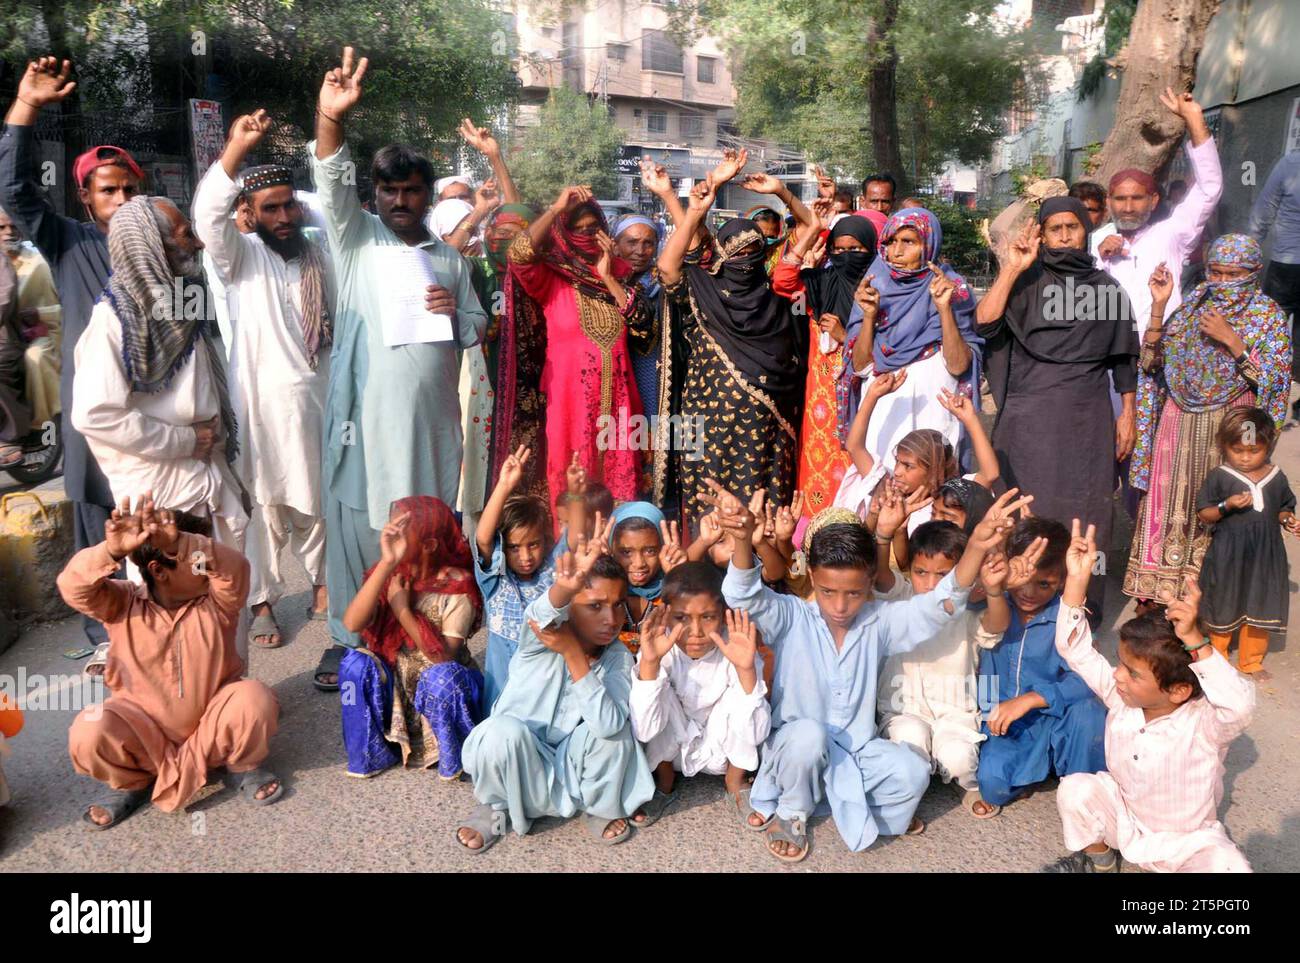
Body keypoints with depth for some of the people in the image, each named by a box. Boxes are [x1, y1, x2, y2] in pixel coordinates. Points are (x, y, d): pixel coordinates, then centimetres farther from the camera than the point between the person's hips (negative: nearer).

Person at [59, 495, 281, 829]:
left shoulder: (217, 602, -13)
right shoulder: (123, 604, -9)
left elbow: (234, 567, -35)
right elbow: (73, 587, -26)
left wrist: (179, 544, -52)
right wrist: (112, 551, -48)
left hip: (211, 722, -1)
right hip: (145, 729, 1)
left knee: (253, 698, -31)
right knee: (88, 735, -27)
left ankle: (245, 764, 2)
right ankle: (131, 782, 7)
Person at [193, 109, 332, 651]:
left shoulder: (320, 257, 10)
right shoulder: (240, 255, -2)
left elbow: (338, 323, 12)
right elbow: (207, 216, -23)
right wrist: (236, 149, -36)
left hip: (319, 398, 4)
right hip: (261, 402, -3)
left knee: (318, 500, 14)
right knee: (263, 506, 1)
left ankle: (321, 584, 31)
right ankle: (262, 602, 15)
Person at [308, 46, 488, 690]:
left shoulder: (449, 259, 15)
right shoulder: (356, 238, 7)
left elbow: (477, 328, 17)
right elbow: (332, 184, -11)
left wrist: (456, 315, -6)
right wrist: (329, 120, -28)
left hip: (430, 419, 2)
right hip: (364, 415, -2)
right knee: (354, 527, 1)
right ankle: (347, 639, 15)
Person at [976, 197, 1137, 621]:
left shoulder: (1107, 286, 11)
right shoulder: (1027, 282, 2)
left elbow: (1123, 356, 14)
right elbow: (984, 324, -15)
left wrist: (1128, 413, 10)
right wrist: (1011, 269, -17)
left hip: (1090, 417, 3)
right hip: (1031, 415, -3)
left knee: (1086, 513, 6)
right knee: (1033, 511, -1)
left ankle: (1083, 610, 19)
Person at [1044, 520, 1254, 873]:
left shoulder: (1203, 723, -28)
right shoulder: (1121, 696, -15)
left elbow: (1240, 705, -51)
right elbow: (1075, 650, -18)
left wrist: (1194, 641, -58)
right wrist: (1077, 579, -28)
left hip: (1189, 840, -4)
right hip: (1124, 814, 5)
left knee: (1228, 867, -32)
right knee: (1075, 789, -20)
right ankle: (1098, 858, 10)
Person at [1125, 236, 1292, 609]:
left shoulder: (1268, 316, -3)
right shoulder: (1193, 304, 4)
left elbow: (1272, 380, -11)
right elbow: (1152, 358, -1)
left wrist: (1231, 340, -20)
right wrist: (1159, 304, -10)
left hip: (1231, 426, -2)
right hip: (1180, 419, 3)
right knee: (1169, 497, 6)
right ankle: (1156, 588, 19)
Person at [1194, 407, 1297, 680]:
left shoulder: (1277, 478, 2)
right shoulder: (1219, 477, -9)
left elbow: (1283, 509, 15)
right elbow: (1204, 514, -7)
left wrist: (1288, 520, -6)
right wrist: (1227, 506, -23)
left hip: (1265, 555, 3)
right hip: (1228, 555, -3)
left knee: (1260, 609, 11)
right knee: (1223, 608, 10)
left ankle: (1251, 661, 28)